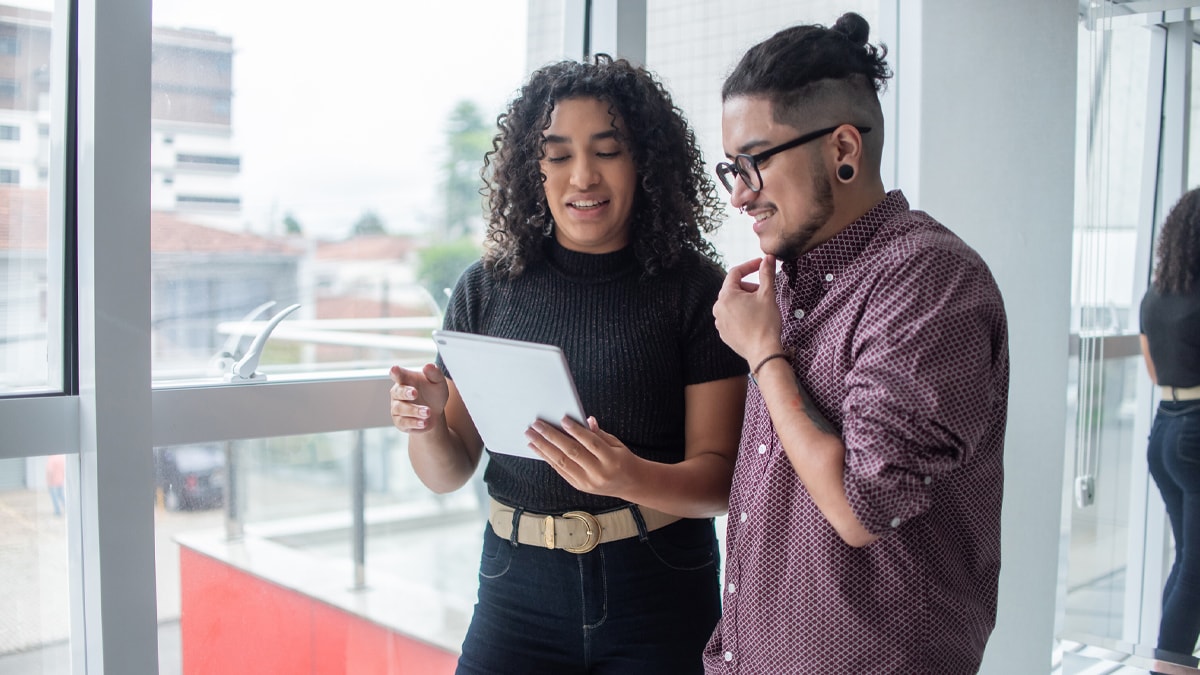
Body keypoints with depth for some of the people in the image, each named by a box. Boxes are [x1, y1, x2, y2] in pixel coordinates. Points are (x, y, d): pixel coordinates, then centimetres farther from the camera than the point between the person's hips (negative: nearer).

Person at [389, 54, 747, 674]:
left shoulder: (696, 291, -6)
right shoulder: (486, 289, 1)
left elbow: (720, 478, -9)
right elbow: (448, 473, 5)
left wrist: (629, 477, -28)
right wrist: (424, 423, -16)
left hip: (659, 598, -2)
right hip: (519, 594, 2)